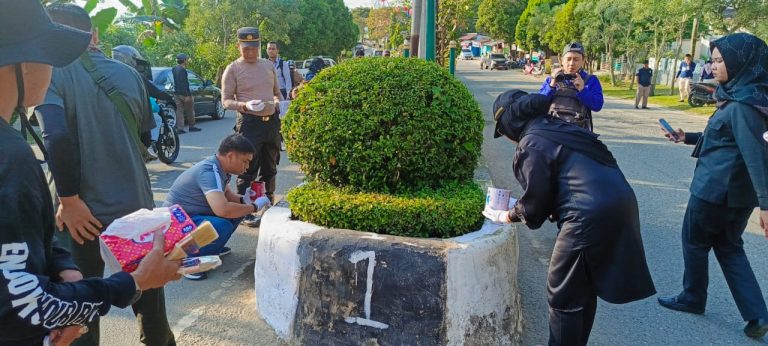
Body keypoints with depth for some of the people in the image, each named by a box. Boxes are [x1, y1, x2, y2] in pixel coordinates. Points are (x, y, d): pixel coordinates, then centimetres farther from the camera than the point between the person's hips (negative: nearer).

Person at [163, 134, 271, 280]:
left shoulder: (220, 168, 0)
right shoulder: (209, 172, -27)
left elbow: (226, 195, 16)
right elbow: (222, 209, -40)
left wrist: (244, 200, -5)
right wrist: (254, 207, -26)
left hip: (193, 217, 9)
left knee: (237, 210, 3)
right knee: (223, 226, -31)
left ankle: (212, 248, 16)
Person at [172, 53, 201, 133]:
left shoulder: (174, 69, 12)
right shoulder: (182, 70, -16)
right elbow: (184, 84, -21)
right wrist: (187, 95, -22)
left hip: (176, 93, 8)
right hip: (184, 93, -8)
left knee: (179, 111, 4)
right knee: (190, 111, 6)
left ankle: (179, 128, -1)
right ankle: (191, 126, 15)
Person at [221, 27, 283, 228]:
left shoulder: (268, 65, 13)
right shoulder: (233, 69, -3)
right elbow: (226, 100, -5)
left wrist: (278, 101, 0)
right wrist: (244, 105, -23)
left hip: (272, 120, 6)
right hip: (249, 122, -5)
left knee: (270, 168, 15)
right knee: (248, 170, -5)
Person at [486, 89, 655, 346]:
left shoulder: (531, 144, -5)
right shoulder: (558, 128, 21)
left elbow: (536, 199, -3)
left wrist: (507, 216, 15)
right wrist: (521, 208, 30)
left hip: (591, 215, -9)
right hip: (619, 203, 9)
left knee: (563, 293, 7)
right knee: (584, 288, 23)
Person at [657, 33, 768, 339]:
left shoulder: (742, 105, -22)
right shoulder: (737, 96, 8)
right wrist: (688, 137, 15)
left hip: (717, 189, -9)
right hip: (736, 191, 9)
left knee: (694, 242, 11)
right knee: (729, 247, 17)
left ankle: (693, 299, 30)